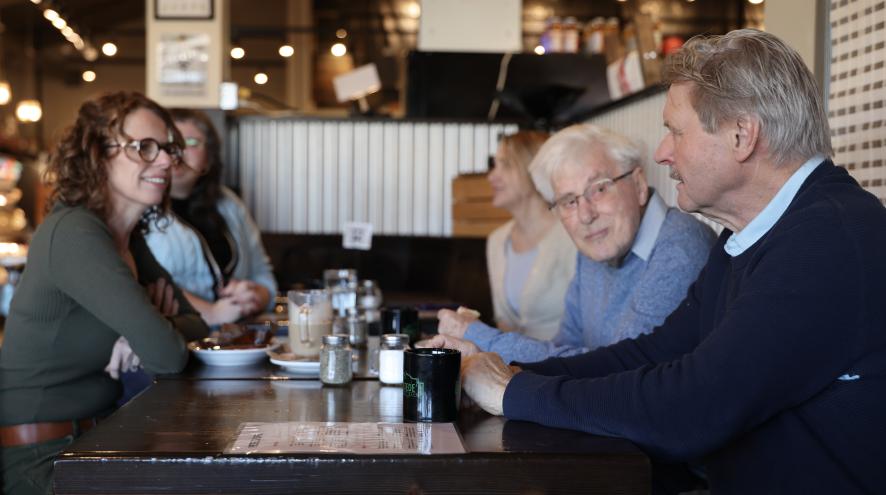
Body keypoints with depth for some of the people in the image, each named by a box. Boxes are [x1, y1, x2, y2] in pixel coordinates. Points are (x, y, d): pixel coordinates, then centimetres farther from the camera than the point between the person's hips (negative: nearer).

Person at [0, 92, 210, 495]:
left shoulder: (129, 237, 7)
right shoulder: (74, 235, -21)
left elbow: (196, 326, 7)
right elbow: (167, 356, -25)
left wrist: (154, 325, -12)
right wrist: (161, 329, -4)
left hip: (94, 432, 8)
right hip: (37, 456, -8)